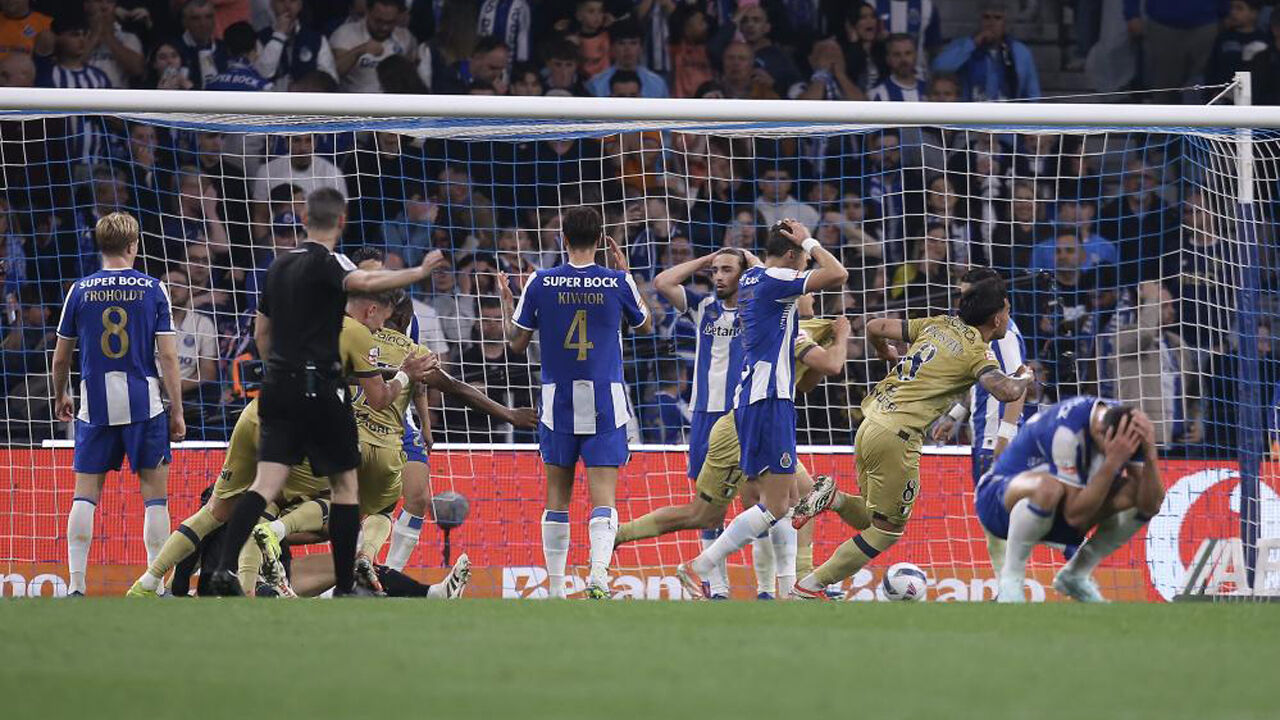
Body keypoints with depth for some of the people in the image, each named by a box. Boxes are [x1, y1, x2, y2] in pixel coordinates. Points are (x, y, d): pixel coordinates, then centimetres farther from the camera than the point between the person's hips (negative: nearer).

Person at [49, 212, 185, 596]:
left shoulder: (80, 290, 3)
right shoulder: (152, 289, -2)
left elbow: (61, 355, 10)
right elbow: (167, 355, -5)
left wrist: (60, 396, 27)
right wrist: (176, 412, 1)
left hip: (96, 406, 1)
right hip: (145, 405, -1)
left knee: (85, 494, 7)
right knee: (155, 495, 4)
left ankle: (76, 585, -1)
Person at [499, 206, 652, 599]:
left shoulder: (540, 283, -4)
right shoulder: (618, 283, -3)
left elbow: (518, 342, 5)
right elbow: (645, 325, 16)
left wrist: (508, 303, 22)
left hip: (557, 400, 1)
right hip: (605, 402, -1)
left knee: (557, 495, 12)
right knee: (604, 495, -5)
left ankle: (555, 588, 15)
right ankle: (598, 574, -26)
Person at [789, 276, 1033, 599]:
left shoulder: (939, 325, 13)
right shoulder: (976, 351, -7)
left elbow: (875, 327, 17)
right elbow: (1007, 392, -23)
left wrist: (886, 354, 39)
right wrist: (1024, 377, 1)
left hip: (868, 426, 8)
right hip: (896, 437, -8)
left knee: (870, 520, 23)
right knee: (888, 530, 6)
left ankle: (832, 498, -3)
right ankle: (812, 586, 1)